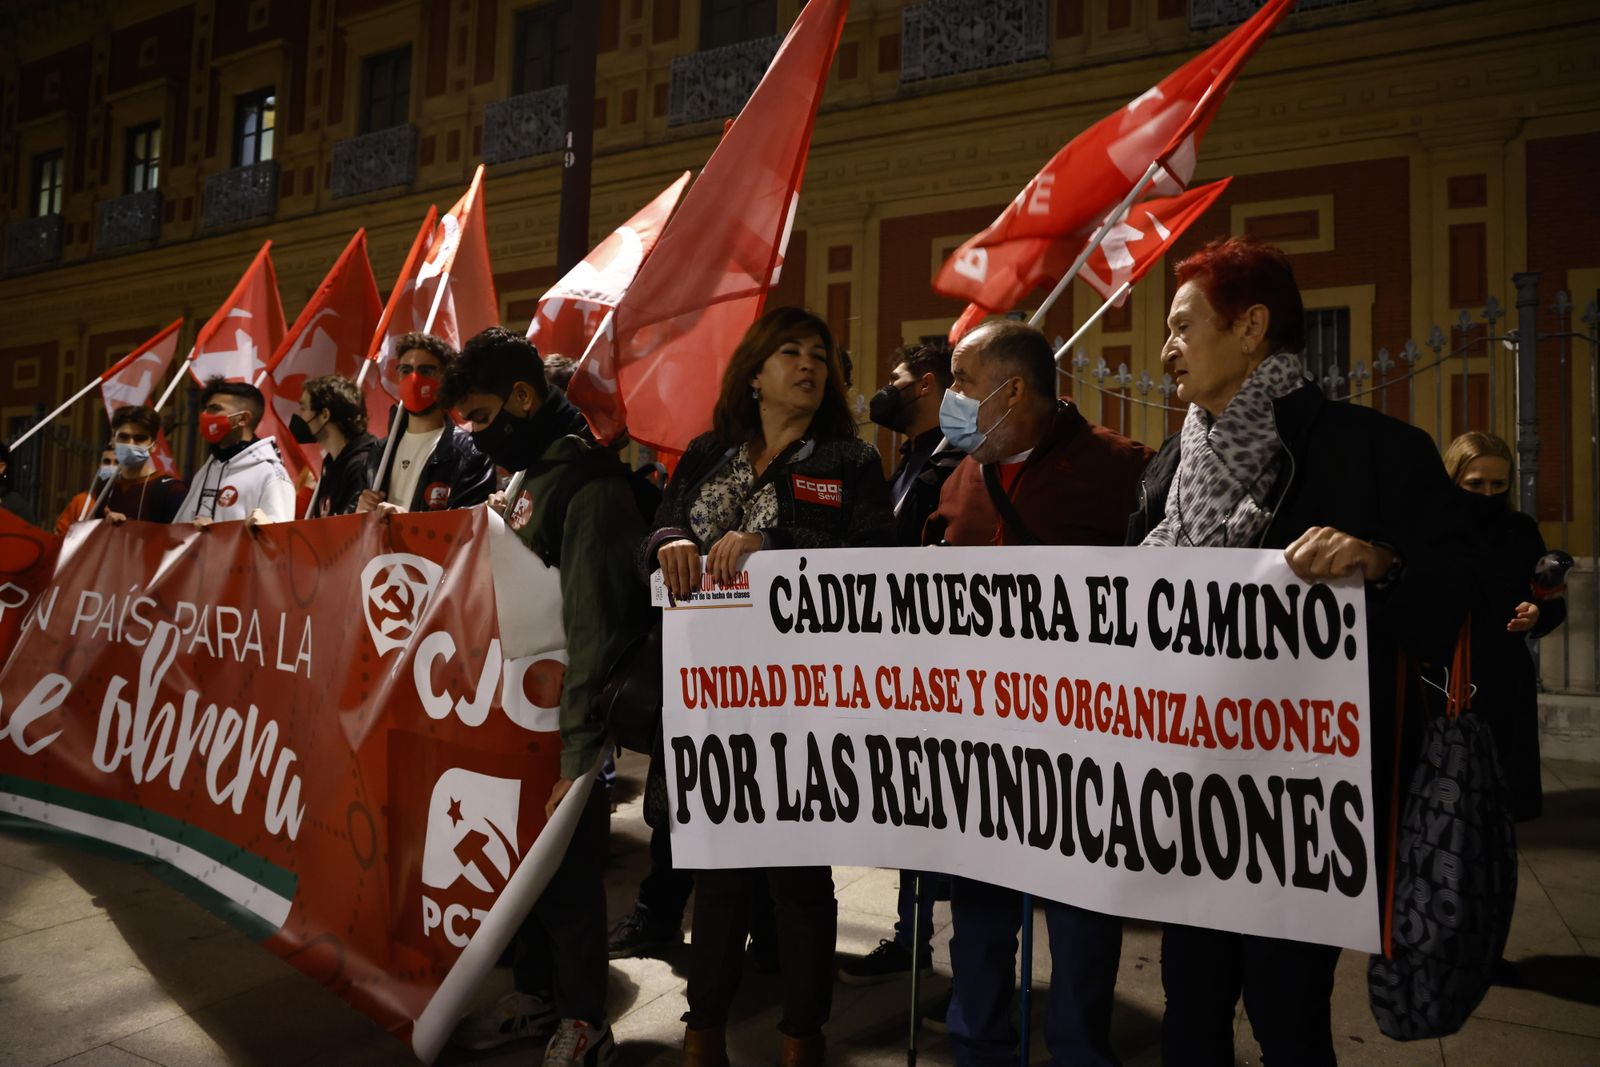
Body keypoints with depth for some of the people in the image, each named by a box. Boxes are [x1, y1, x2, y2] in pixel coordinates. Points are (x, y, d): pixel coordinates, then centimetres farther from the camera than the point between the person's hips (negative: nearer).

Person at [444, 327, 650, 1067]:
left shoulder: (589, 485, -17)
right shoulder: (529, 477, 12)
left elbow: (594, 630, -22)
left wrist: (578, 752, -22)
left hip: (565, 721, -8)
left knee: (567, 864, 2)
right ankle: (536, 994, 34)